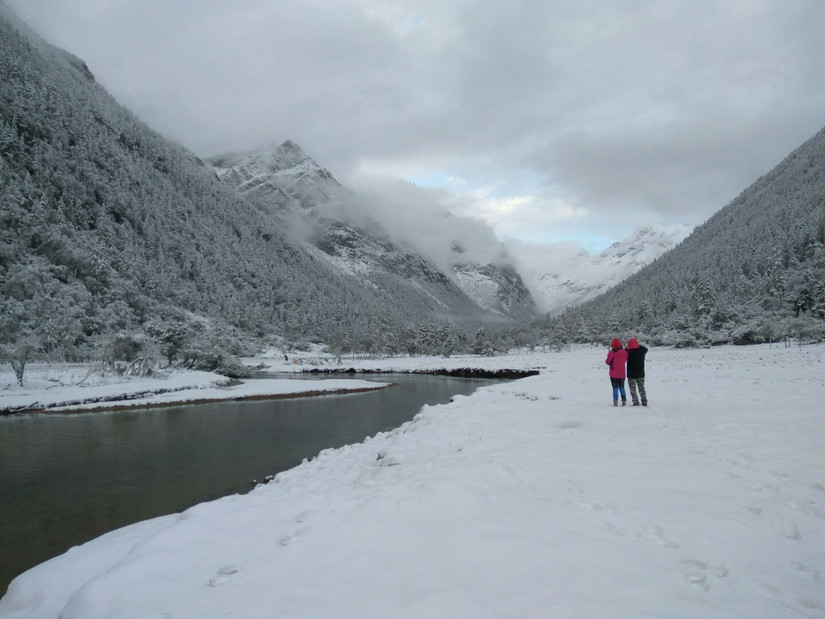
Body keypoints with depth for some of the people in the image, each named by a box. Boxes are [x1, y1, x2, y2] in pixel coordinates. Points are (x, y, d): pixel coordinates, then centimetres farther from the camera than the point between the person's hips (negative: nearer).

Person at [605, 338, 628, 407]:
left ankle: (615, 401, -2)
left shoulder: (612, 353, -17)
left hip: (614, 374, -3)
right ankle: (624, 401, 12)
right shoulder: (624, 352, -4)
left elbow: (608, 362, -9)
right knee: (622, 387, 16)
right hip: (622, 374, 3)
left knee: (615, 388, 3)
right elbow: (625, 360, 11)